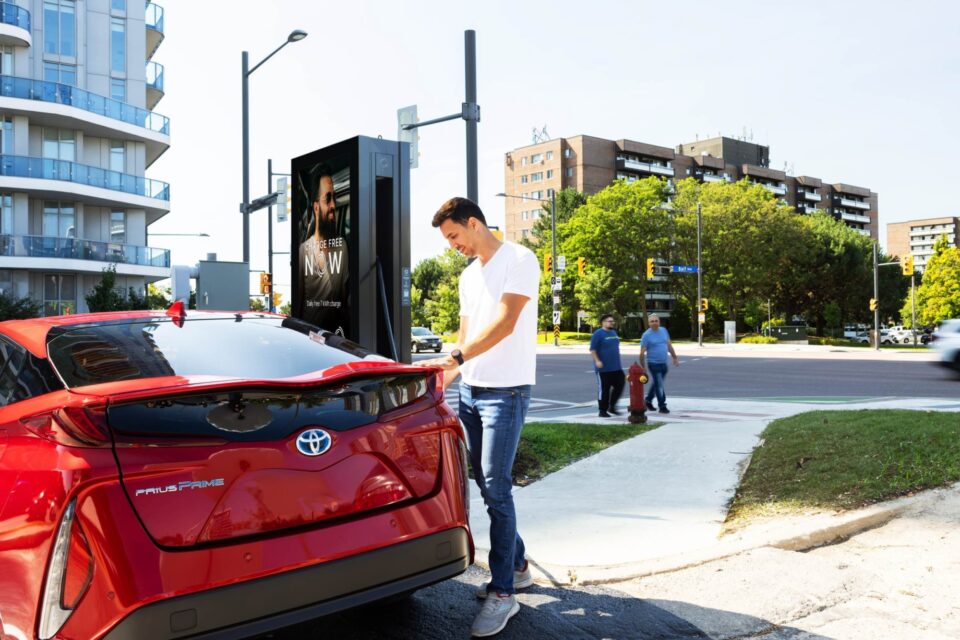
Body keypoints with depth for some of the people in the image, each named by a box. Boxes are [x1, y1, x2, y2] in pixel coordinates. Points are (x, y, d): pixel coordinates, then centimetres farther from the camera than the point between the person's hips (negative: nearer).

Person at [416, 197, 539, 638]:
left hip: (505, 391, -8)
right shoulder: (468, 275, 16)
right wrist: (447, 375, 11)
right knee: (486, 486, 11)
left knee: (496, 489, -9)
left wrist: (454, 358, -27)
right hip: (471, 390, 8)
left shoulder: (519, 261, -9)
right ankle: (517, 568, 26)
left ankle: (503, 593, 0)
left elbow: (505, 323, -20)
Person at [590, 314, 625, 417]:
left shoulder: (613, 332, 14)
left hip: (616, 367, 7)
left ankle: (612, 406, 20)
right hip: (604, 368, -7)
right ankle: (603, 411, 10)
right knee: (604, 390, 0)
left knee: (619, 386, 5)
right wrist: (597, 361, -22)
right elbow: (592, 349, -13)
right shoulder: (598, 334, -10)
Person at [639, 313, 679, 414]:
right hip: (653, 364, -6)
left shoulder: (664, 331, 6)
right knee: (659, 385, -4)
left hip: (664, 363, 6)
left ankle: (648, 401, 33)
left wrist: (675, 358, 15)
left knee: (656, 384, 17)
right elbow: (642, 353, -10)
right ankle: (662, 406, 4)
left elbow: (669, 345, 16)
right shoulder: (646, 335, -11)